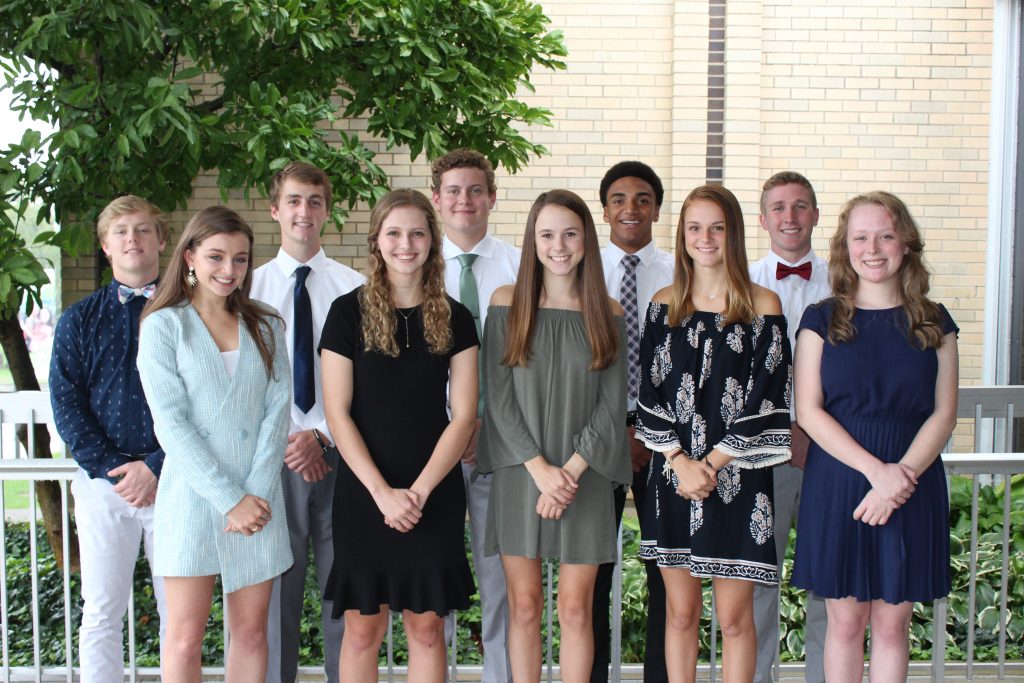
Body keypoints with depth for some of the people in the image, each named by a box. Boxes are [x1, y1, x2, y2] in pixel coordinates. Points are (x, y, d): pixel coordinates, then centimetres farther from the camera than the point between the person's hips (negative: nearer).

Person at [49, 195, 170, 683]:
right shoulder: (79, 319, 9)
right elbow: (66, 404, 2)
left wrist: (156, 467, -12)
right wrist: (110, 469, -9)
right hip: (103, 483, 1)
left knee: (180, 611, 5)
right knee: (102, 613, 6)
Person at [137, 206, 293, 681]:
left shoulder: (266, 328, 9)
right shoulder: (163, 325, -1)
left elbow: (276, 412, 2)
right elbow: (170, 424, -8)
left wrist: (258, 494, -11)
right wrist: (229, 499, -14)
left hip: (258, 499, 3)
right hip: (193, 496, -3)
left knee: (251, 632, 8)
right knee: (185, 637, 0)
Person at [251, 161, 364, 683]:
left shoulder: (353, 287, 3)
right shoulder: (250, 287, 5)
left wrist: (322, 435, -11)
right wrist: (284, 442, -6)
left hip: (339, 450, 0)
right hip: (274, 453, 1)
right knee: (276, 586, 7)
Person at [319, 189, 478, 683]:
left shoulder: (454, 319, 4)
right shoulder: (348, 312, -2)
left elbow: (463, 415, 0)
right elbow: (337, 413, -5)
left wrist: (418, 491, -11)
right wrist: (383, 492, -13)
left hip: (435, 493, 2)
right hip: (364, 492, -1)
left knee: (427, 626, 6)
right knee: (362, 627, 4)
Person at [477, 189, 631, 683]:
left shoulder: (608, 314, 4)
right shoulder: (508, 304, 1)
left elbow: (612, 404, 0)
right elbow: (498, 396, -4)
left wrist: (571, 469, -12)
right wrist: (539, 468, -13)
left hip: (585, 479, 1)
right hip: (520, 473, 0)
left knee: (575, 608, 4)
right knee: (524, 605, 5)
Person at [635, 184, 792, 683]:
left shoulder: (762, 306, 0)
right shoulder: (665, 305, 7)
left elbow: (764, 400, -6)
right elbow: (650, 394, 3)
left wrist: (711, 464, -10)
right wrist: (680, 463, -9)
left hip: (737, 478, -2)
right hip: (673, 475, 2)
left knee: (734, 618, 3)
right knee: (680, 612, 9)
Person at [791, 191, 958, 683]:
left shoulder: (933, 323, 6)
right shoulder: (822, 320, 2)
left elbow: (944, 413, 1)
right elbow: (808, 411, -5)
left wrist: (902, 474, -14)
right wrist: (876, 469, -16)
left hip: (913, 485, 1)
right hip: (838, 482, -1)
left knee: (892, 622, 7)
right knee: (845, 621, 4)